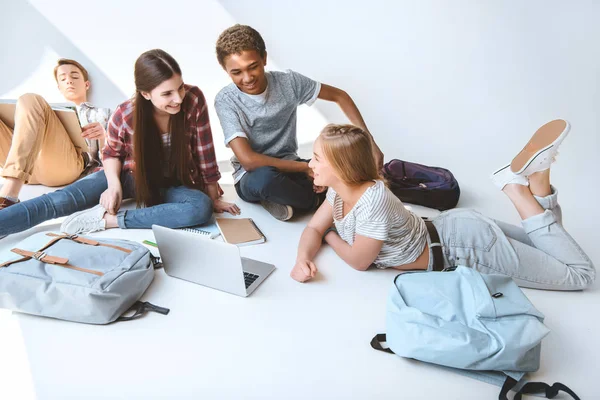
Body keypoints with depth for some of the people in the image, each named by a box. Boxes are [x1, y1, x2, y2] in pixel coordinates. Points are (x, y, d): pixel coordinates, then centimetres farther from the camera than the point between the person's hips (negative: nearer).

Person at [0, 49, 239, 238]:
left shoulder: (194, 100, -25)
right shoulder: (125, 116, -22)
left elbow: (204, 151, -14)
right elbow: (111, 153, -2)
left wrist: (214, 198, -7)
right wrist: (114, 184, -22)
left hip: (172, 185, 0)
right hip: (131, 175, 1)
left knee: (202, 207, -33)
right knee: (62, 200, -17)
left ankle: (108, 219, -29)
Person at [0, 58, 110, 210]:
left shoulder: (100, 113, 28)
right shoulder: (53, 113, 40)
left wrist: (103, 137, -9)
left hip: (66, 164, -4)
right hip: (26, 168, 5)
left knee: (30, 101, -23)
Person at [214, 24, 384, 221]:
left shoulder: (289, 82, -10)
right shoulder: (226, 100, -17)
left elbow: (339, 96, 1)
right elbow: (248, 160, -25)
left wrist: (369, 141, -11)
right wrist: (306, 168, -22)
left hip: (290, 167, 3)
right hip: (252, 176, -3)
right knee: (265, 178, -41)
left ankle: (282, 199, -9)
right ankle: (318, 201, -12)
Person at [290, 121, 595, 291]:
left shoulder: (373, 199, -33)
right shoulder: (340, 189, -7)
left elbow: (358, 261, -21)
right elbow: (313, 229, 3)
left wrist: (330, 235, -3)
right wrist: (303, 260, -18)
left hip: (465, 242, -8)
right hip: (450, 230, 8)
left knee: (582, 274, 4)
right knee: (545, 243, 28)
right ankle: (533, 175, 10)